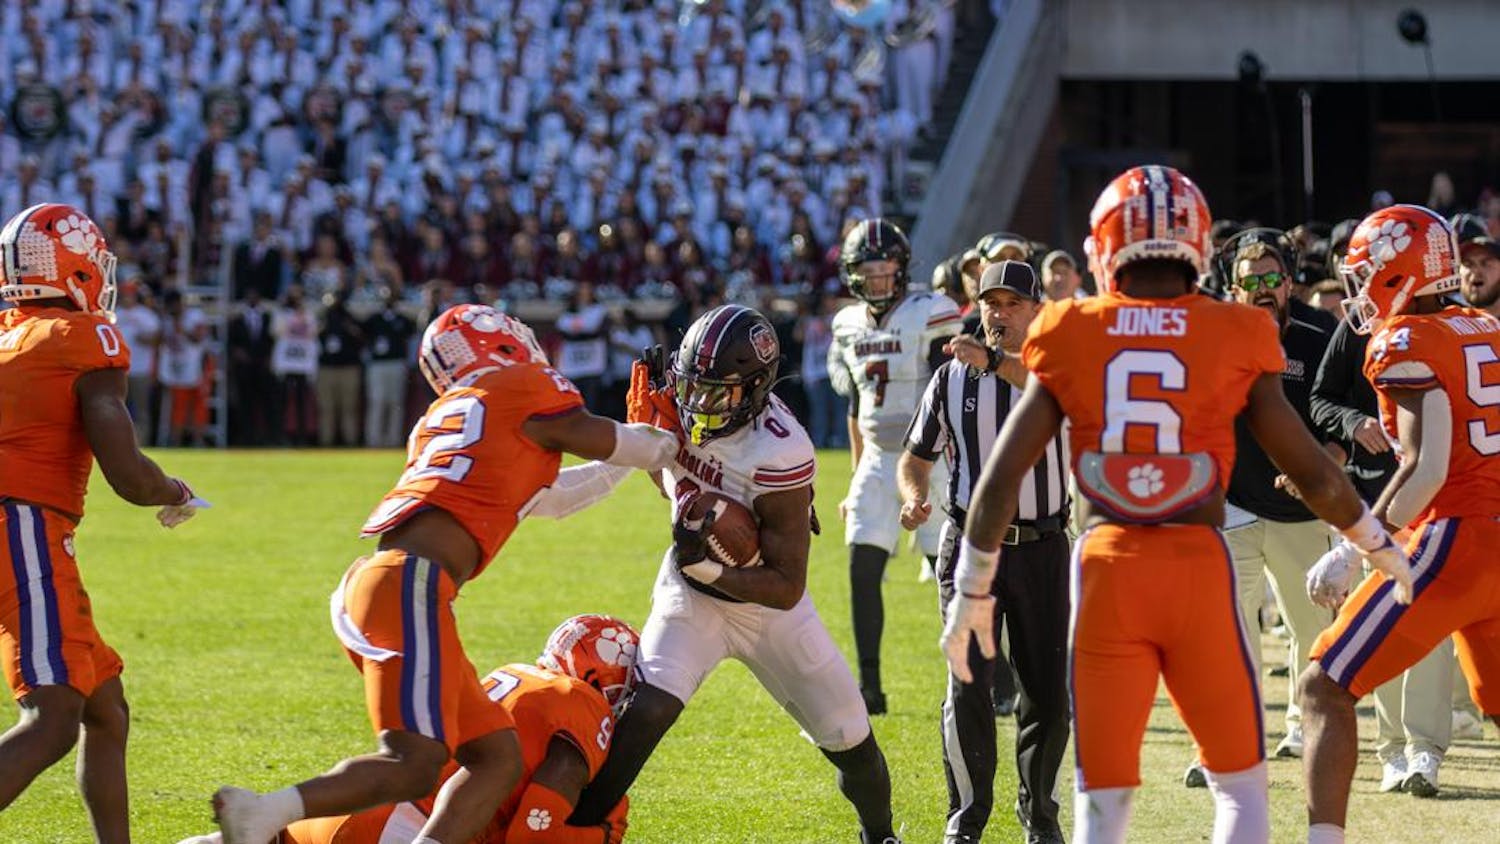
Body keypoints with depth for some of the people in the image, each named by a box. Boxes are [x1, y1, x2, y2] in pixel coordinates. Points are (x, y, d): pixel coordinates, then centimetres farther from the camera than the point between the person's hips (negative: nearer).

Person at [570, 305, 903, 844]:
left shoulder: (779, 455, -32)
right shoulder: (680, 407, -17)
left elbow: (787, 588, -26)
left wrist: (707, 566, -40)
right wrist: (650, 424, -13)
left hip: (767, 603, -2)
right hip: (690, 597, 2)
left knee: (851, 742, 9)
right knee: (647, 713, -24)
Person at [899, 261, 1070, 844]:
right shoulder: (951, 379, 5)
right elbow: (916, 458, 14)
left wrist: (996, 363, -40)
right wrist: (913, 498, -8)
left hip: (1042, 550, 0)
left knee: (1048, 692, 5)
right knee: (969, 684, -11)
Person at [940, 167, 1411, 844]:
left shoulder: (1073, 339, 2)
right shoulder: (1234, 339, 0)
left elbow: (1001, 477, 2)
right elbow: (1311, 471, 7)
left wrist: (972, 591, 13)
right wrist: (1377, 544, 24)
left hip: (1107, 568, 1)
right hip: (1199, 565, -1)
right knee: (1240, 785, 14)